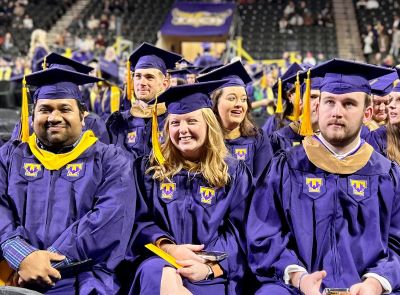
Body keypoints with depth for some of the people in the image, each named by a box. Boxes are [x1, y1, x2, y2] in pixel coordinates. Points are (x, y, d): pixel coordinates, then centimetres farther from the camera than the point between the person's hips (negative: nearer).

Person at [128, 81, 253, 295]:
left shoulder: (234, 173, 8)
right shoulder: (149, 168, 12)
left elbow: (237, 232, 1)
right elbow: (140, 221, 6)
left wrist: (209, 267, -18)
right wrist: (168, 248, -15)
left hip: (214, 271, 0)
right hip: (161, 260, 1)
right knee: (158, 275, -34)